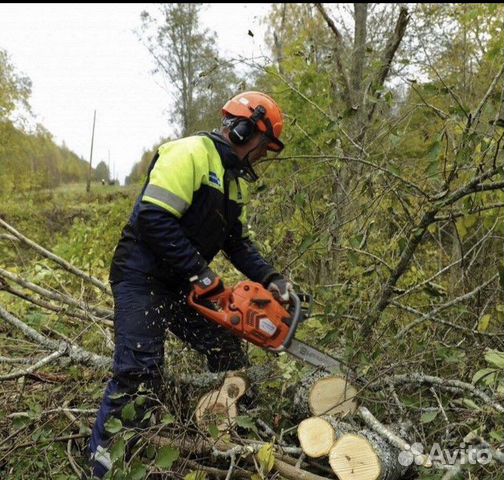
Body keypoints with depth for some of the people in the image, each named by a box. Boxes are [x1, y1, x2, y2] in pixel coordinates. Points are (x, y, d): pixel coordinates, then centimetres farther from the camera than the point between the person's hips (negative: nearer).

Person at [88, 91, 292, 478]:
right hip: (142, 278, -9)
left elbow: (238, 241, 12)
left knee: (231, 356, 10)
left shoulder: (236, 179, 13)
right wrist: (199, 271, -25)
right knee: (139, 373, -14)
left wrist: (269, 278, -3)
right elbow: (154, 218, -26)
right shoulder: (192, 153, -17)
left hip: (184, 285, 9)